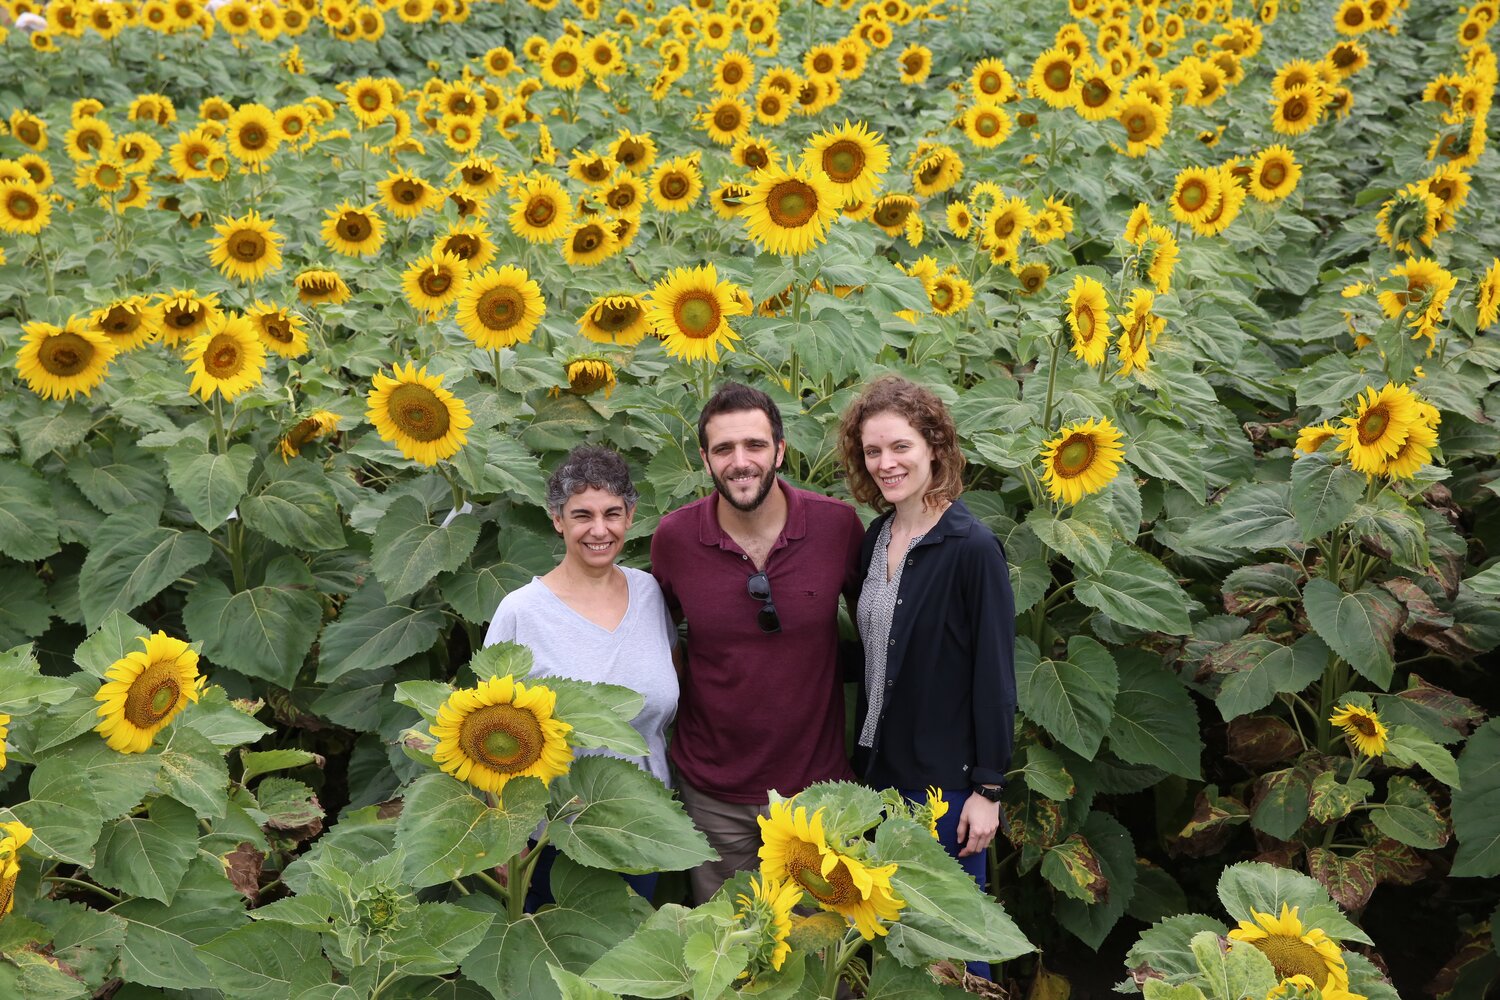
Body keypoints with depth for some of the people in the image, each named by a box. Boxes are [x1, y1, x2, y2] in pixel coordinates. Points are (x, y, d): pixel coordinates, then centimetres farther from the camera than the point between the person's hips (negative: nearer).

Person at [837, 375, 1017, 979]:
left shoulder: (972, 548, -16)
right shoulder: (874, 539, 4)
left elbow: (995, 675, -15)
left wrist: (988, 789, -14)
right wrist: (861, 755, 10)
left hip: (946, 777, -6)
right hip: (879, 768, 6)